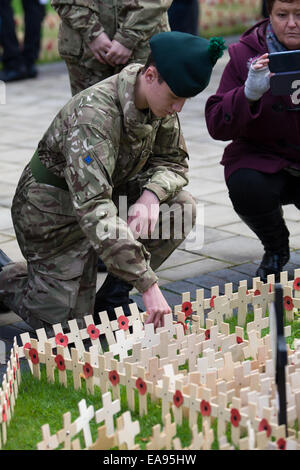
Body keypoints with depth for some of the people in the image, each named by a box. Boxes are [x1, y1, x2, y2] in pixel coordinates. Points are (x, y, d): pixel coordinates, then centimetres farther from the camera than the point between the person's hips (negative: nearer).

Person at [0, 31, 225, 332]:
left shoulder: (160, 101, -10)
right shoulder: (94, 115, -35)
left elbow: (173, 161, 3)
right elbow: (93, 209, -42)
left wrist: (151, 195, -23)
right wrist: (148, 284, -45)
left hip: (105, 194, 7)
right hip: (52, 212, -7)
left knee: (181, 207, -17)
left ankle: (112, 296, -1)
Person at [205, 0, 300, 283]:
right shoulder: (245, 54, -8)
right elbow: (217, 126, -11)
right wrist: (249, 93, -30)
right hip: (264, 157, 0)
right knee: (246, 188, -32)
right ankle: (276, 249, 3)